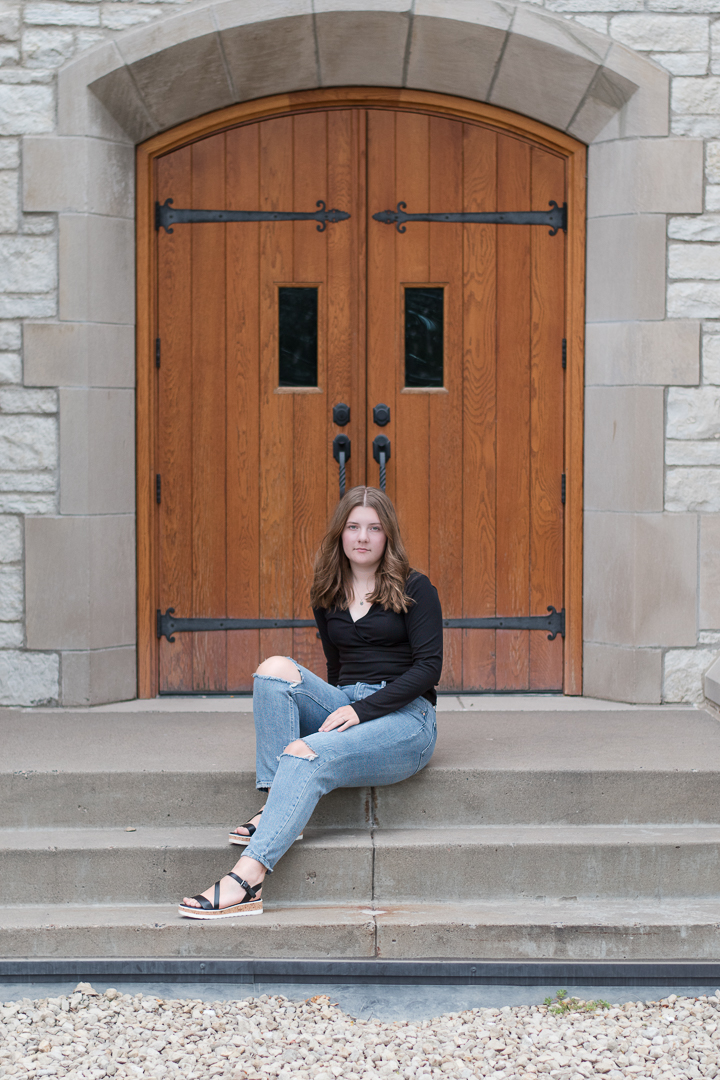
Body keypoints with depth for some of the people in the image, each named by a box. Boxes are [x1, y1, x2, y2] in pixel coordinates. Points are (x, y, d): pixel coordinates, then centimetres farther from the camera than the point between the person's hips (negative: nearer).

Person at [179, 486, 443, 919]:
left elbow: (429, 667, -8)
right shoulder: (327, 595, 16)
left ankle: (246, 882, -44)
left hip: (405, 717, -5)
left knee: (306, 755, -33)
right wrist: (338, 710, 8)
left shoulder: (414, 589, 1)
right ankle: (276, 806, -29)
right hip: (344, 707, 5)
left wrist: (362, 709, -16)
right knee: (275, 668, -22)